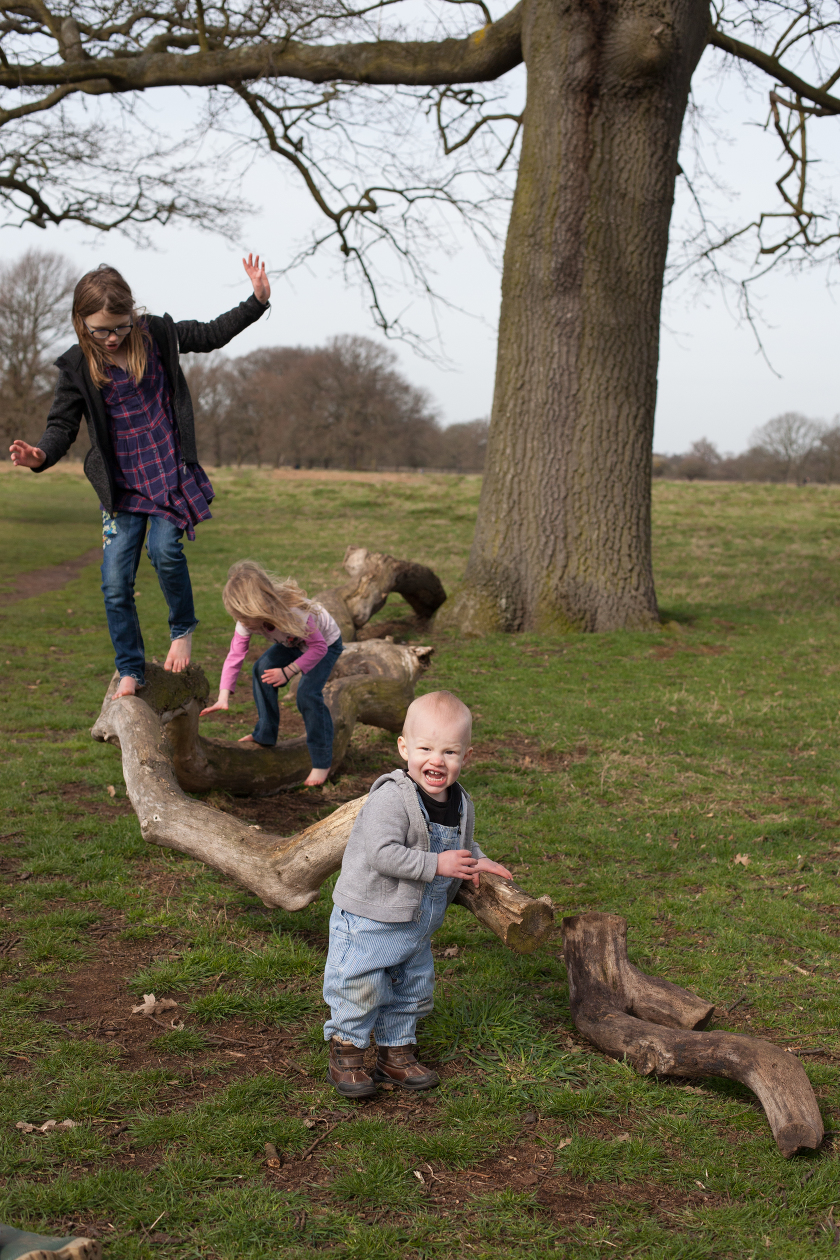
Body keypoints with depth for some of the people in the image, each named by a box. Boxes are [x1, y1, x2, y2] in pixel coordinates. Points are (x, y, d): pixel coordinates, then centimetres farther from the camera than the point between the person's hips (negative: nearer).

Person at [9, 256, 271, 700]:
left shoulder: (157, 334, -3)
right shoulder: (77, 366, -7)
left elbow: (212, 335, 10)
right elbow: (63, 423, -6)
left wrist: (257, 301, 3)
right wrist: (41, 454, -27)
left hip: (171, 474, -1)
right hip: (122, 486, 1)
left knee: (164, 548, -23)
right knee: (115, 583, -3)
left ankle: (183, 629, 5)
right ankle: (130, 671, 15)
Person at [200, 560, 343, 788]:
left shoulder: (294, 614, -43)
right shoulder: (247, 621, -25)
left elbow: (318, 648, -33)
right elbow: (235, 655, -21)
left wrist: (288, 671, -37)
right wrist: (223, 697, -28)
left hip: (326, 643, -7)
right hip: (293, 643, 7)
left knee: (308, 693, -21)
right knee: (262, 669, -10)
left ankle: (322, 761, -10)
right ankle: (265, 735, 6)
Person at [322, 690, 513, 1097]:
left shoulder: (461, 805, 1)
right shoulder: (391, 798, -25)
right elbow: (383, 853, -32)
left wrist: (477, 861, 1)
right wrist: (436, 865, -32)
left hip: (418, 924, 8)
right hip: (369, 918, -7)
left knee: (412, 990, 18)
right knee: (359, 988, -3)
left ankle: (396, 1052, 36)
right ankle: (345, 1055, 16)